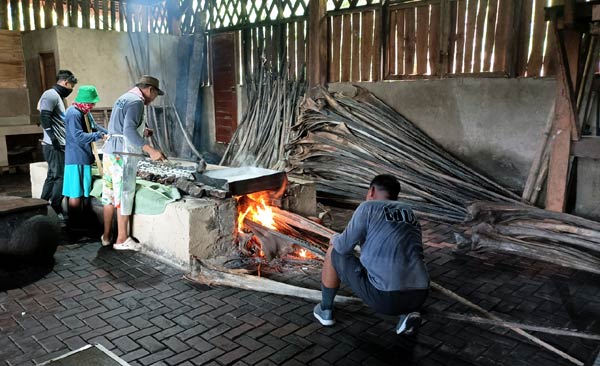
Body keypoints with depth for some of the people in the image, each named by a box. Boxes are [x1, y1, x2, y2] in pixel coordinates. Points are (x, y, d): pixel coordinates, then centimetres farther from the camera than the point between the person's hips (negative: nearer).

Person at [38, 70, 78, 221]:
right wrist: (53, 138, -23)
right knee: (60, 177, -7)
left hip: (58, 145, 10)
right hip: (54, 146, -10)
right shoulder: (51, 94, -10)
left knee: (53, 177, 13)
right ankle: (56, 212, -2)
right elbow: (44, 117, -21)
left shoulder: (57, 96, 20)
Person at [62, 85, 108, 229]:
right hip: (76, 158, -10)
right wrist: (99, 136, -23)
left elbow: (94, 127, 20)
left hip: (84, 157, 10)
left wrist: (109, 134, 5)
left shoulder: (85, 112, 12)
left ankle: (79, 223, 25)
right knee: (75, 193, -4)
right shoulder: (74, 114, -17)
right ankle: (74, 226, 3)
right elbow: (78, 136, -25)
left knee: (81, 192, 15)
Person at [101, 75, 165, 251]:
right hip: (122, 155, -9)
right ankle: (122, 239, 4)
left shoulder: (124, 98, 19)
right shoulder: (136, 101, -11)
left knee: (110, 194, 13)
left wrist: (140, 131, 27)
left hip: (110, 151, 9)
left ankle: (106, 236, 21)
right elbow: (129, 130, -24)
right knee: (124, 195, -3)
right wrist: (150, 150, -30)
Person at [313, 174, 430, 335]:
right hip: (418, 297, 5)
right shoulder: (410, 215, 20)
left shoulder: (368, 208, 0)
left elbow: (344, 247, 1)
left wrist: (335, 239, 25)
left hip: (383, 297, -5)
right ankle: (407, 312, 13)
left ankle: (325, 310, 32)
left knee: (334, 253, 16)